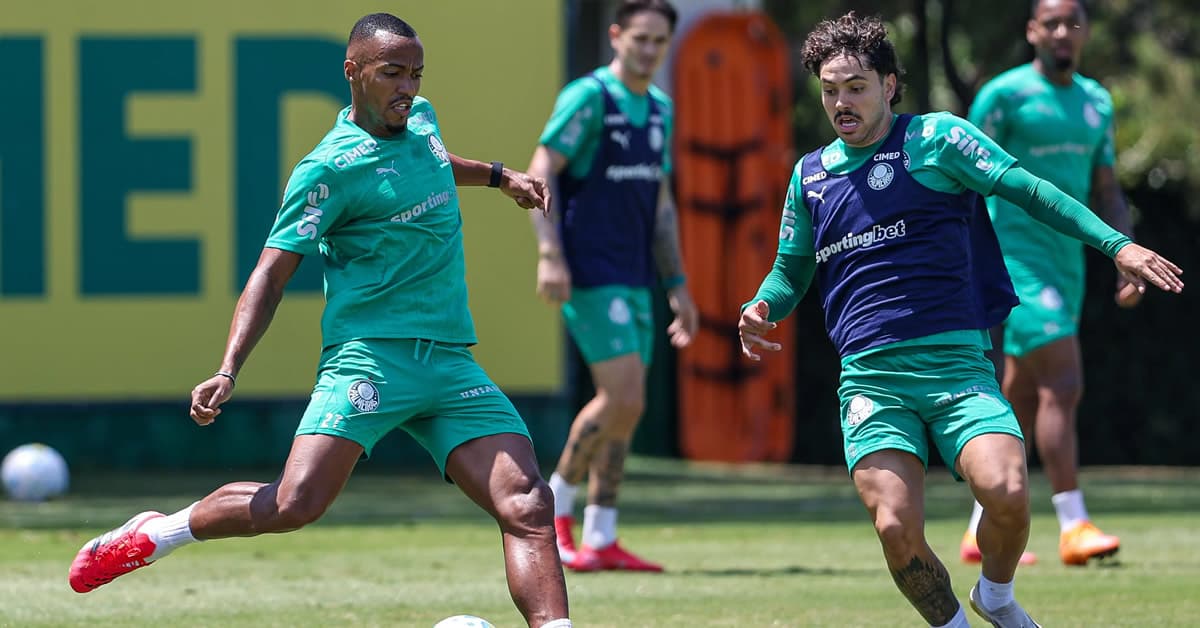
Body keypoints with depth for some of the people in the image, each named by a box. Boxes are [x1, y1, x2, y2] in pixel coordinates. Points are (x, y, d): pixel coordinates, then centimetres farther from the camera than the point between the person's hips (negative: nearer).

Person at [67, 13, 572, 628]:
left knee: (529, 509, -13)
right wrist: (228, 371, -21)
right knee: (294, 503, -22)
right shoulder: (330, 169, -8)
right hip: (369, 354, -7)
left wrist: (497, 175, 50)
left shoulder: (420, 119, 14)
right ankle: (152, 537, 2)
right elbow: (271, 273, -10)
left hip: (452, 364, 7)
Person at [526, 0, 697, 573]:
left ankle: (601, 541, 8)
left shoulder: (659, 110, 15)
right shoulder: (588, 98, -9)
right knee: (623, 396, -16)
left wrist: (677, 284, 18)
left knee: (623, 406, 5)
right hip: (589, 275, -8)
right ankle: (555, 505, 1)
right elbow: (540, 171, -13)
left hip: (633, 280, 8)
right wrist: (550, 253, -24)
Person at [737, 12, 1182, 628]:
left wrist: (1115, 243, -11)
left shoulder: (934, 138, 4)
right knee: (897, 530, -18)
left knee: (1007, 493, -25)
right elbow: (790, 269, 29)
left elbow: (1028, 190, -1)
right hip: (870, 377, 3)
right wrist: (759, 311, 7)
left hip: (957, 364, -2)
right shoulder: (810, 174, 17)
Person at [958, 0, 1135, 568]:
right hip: (1017, 260, -7)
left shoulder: (1096, 102, 14)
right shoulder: (1005, 95, -7)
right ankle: (1073, 527, -20)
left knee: (1022, 401, 9)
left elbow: (1106, 192, 19)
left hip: (1067, 265, 7)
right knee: (1064, 385, -18)